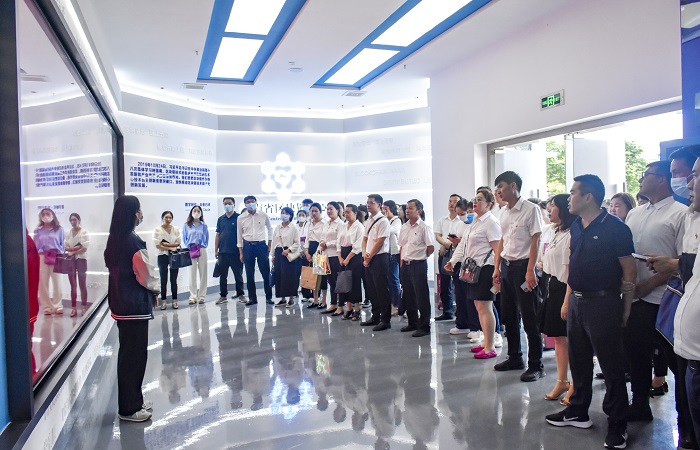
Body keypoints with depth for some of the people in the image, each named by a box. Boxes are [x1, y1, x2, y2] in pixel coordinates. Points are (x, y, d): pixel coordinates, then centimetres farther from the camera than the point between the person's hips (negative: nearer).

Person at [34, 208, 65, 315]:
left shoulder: (59, 229, 5)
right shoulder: (38, 230, 10)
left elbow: (62, 244, 5)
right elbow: (35, 246, 10)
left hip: (56, 258, -1)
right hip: (41, 258, 1)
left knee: (57, 282, 3)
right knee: (43, 283, 1)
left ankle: (58, 306, 11)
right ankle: (47, 306, 8)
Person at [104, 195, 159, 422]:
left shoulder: (114, 239, 7)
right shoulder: (134, 242, -19)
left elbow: (115, 269, 12)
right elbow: (146, 274, -15)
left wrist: (149, 288, 11)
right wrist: (155, 290, 6)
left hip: (120, 302, 9)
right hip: (135, 304, -9)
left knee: (128, 353, 18)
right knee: (135, 354, 2)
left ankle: (132, 400, 30)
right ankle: (130, 408, 12)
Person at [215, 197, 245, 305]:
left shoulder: (239, 217, -2)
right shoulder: (220, 219, 11)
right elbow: (218, 235, 13)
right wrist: (216, 250, 8)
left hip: (235, 251, -4)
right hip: (223, 252, 4)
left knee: (238, 275, 4)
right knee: (223, 275, 8)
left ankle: (240, 294, 14)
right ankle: (223, 295, 16)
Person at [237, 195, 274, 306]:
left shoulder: (263, 216, 0)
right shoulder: (241, 218, 1)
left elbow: (270, 229, 13)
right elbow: (239, 235, 6)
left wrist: (269, 245, 6)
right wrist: (241, 252, 3)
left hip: (261, 245, -1)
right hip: (248, 246, 1)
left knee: (265, 272, 1)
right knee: (249, 274, 5)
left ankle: (268, 297, 11)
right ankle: (252, 298, 14)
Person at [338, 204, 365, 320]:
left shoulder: (359, 227, -7)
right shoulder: (343, 227, 13)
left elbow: (357, 246, -13)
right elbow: (339, 243, 12)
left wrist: (348, 258, -14)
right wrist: (340, 257, -1)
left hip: (355, 256, -6)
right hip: (343, 256, 7)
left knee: (355, 283, -3)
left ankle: (356, 310, 5)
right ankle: (349, 309, 14)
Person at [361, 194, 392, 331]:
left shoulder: (383, 221, -11)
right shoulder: (368, 221, 14)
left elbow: (380, 242, -15)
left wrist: (370, 257, -10)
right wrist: (364, 253, 0)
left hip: (380, 258, -8)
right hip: (368, 259, 8)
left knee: (382, 290, -3)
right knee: (372, 289, 14)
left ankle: (385, 320, 5)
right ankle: (375, 317, 25)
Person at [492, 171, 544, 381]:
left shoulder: (531, 209, -10)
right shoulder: (504, 212, 12)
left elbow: (535, 241, -13)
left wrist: (530, 271, -18)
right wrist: (497, 268, 12)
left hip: (523, 266, -8)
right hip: (506, 266, 8)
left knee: (529, 319, -2)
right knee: (509, 315, 15)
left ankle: (536, 366, 9)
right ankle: (515, 358, 29)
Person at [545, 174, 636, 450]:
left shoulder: (615, 228, -13)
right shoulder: (576, 227, 8)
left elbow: (629, 272, -11)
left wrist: (625, 311, -9)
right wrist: (570, 298, 12)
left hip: (602, 303, -7)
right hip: (576, 301, 7)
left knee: (612, 366, 3)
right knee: (579, 361, 18)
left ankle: (617, 425, 17)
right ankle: (578, 412, 33)